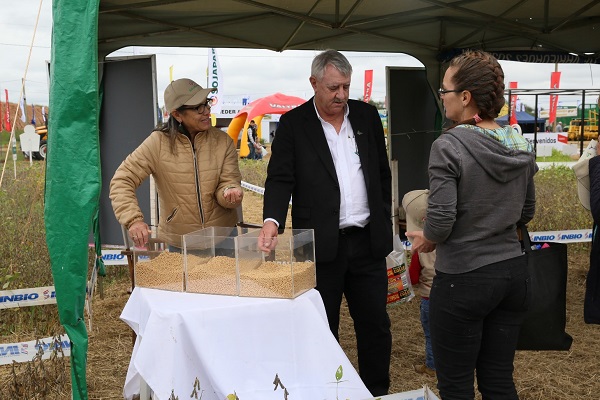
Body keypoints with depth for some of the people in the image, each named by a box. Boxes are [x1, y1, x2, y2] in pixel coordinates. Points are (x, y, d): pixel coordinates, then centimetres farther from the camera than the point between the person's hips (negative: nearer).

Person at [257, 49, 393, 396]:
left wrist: (384, 223, 11)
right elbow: (280, 178, -9)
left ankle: (378, 392, 29)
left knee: (376, 325, 12)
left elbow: (383, 173, 14)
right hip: (321, 245, -3)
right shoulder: (293, 124, -3)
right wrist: (272, 220, -26)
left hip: (367, 241, 3)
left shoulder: (367, 115, 8)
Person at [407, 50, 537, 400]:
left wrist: (427, 240, 1)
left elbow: (441, 221, -19)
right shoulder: (521, 146, 3)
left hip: (464, 279, -6)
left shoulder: (449, 146, -16)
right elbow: (526, 213, 13)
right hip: (513, 272, 7)